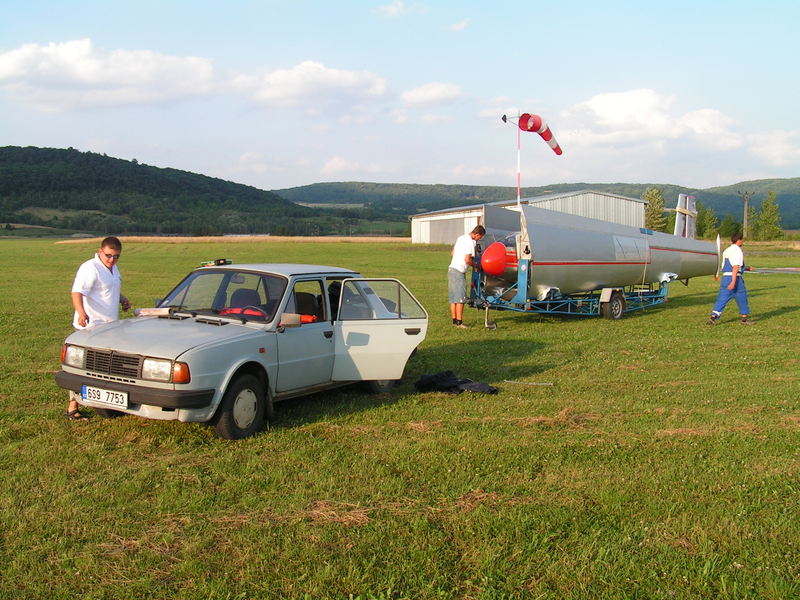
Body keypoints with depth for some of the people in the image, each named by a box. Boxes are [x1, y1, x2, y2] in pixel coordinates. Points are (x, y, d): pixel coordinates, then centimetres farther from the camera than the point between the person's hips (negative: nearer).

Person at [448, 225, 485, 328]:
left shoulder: (461, 238, 14)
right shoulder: (469, 241, -15)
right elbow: (467, 260, -20)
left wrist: (471, 258, 25)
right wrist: (475, 265, -1)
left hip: (451, 269, 9)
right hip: (458, 271, -9)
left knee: (453, 298, 12)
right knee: (460, 298, -5)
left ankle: (454, 320, 18)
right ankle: (459, 322, -5)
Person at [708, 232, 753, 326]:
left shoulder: (727, 251, 16)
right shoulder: (737, 251, -10)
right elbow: (735, 268, -18)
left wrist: (746, 268, 29)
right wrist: (733, 282, -23)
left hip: (725, 277, 7)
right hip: (735, 278, -7)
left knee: (721, 299, 5)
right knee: (742, 298, 9)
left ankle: (713, 317, -7)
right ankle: (744, 319, 17)